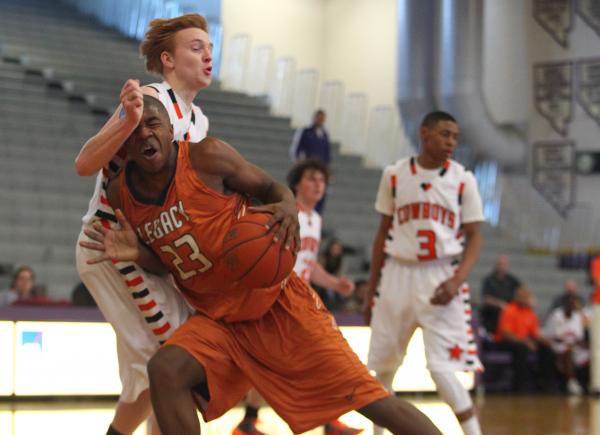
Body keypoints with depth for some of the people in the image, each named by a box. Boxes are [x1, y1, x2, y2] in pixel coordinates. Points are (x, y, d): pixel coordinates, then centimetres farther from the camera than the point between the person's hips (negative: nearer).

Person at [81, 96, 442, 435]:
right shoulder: (122, 194, -3)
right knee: (166, 370, -23)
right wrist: (137, 253, -13)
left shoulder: (207, 157, -16)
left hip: (276, 303, -4)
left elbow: (271, 188, -2)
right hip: (219, 319, 4)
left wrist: (288, 207, -26)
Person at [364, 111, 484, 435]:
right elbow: (384, 232, 12)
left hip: (440, 278, -2)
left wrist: (457, 280, -15)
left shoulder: (462, 180, 0)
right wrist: (371, 291, 12)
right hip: (398, 275, 3)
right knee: (383, 366, 9)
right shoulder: (394, 175, 4)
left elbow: (474, 236, 2)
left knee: (441, 368, -14)